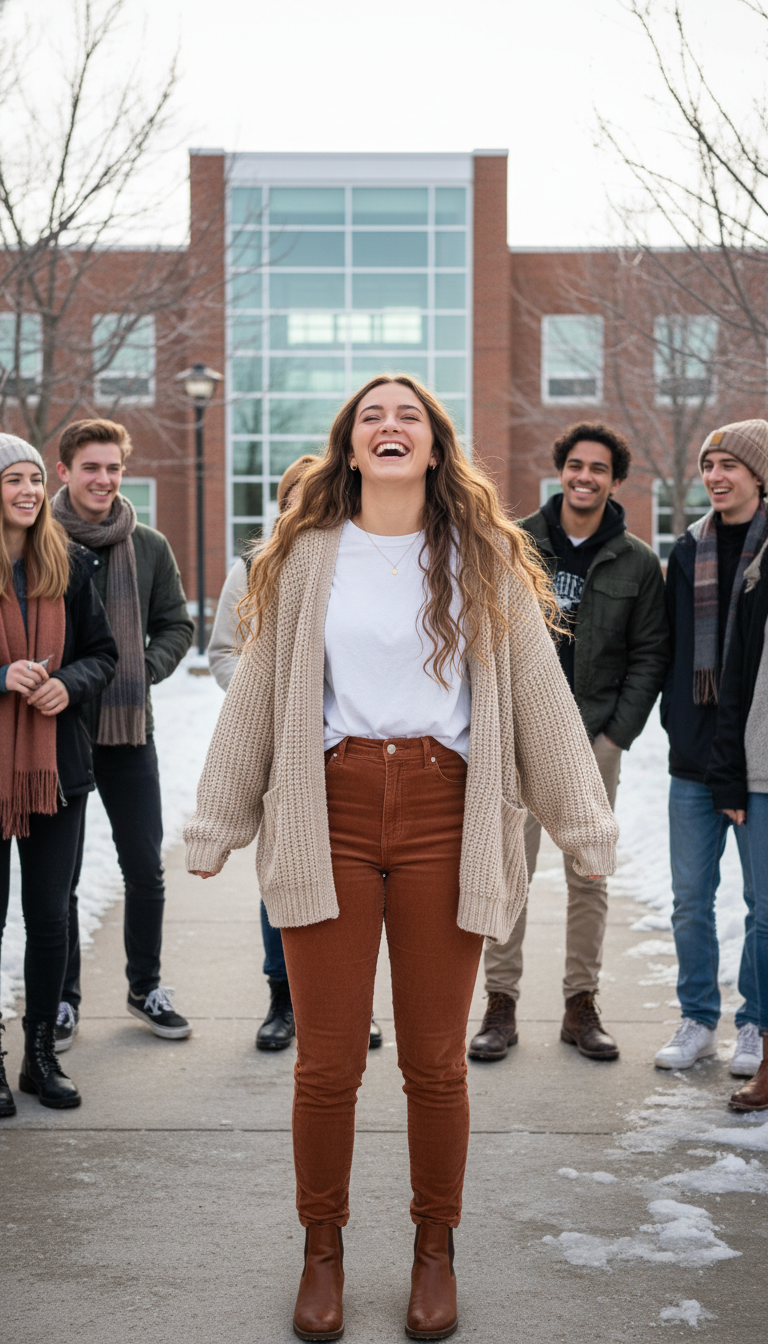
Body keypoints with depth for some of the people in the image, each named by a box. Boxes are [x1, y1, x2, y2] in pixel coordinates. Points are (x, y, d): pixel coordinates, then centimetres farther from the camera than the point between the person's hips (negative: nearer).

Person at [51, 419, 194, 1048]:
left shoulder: (149, 546, 5)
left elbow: (177, 626, 13)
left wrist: (143, 671, -3)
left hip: (129, 730, 2)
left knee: (145, 868, 8)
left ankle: (146, 987, 24)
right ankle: (62, 998, 19)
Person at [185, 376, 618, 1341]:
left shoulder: (485, 560, 8)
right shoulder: (305, 557, 7)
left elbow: (539, 692, 7)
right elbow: (255, 696, 10)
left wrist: (584, 825, 4)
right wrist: (216, 827, 10)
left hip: (442, 814, 0)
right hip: (327, 812, 0)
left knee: (435, 1060, 6)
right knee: (326, 1061, 3)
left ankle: (434, 1253, 25)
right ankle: (322, 1254, 23)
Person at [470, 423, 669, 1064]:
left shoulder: (637, 562, 3)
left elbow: (650, 655, 4)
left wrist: (618, 733, -5)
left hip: (595, 739, 0)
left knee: (589, 877, 6)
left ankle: (582, 1005, 16)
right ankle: (501, 1004, 8)